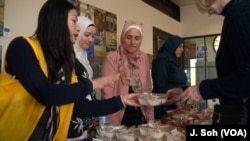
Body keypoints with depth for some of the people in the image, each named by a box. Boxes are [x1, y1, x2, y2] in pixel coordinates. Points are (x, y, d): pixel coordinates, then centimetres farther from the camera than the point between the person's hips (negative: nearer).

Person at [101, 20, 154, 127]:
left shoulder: (144, 58, 3)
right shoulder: (112, 57, -12)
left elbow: (147, 89, 9)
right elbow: (107, 91, -14)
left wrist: (150, 116, 6)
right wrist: (112, 122, -17)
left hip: (140, 116, 5)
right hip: (118, 118, -4)